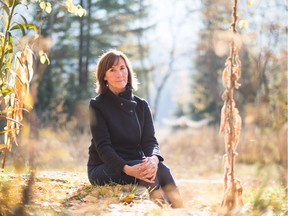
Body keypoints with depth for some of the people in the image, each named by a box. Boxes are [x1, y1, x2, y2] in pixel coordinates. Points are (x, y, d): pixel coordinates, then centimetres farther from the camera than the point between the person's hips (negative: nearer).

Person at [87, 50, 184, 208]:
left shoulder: (141, 105, 11)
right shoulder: (97, 106, -2)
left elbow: (150, 140, 0)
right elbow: (103, 147, -12)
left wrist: (153, 159, -26)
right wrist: (127, 169, -30)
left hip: (136, 164, 4)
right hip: (103, 168, -4)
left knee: (161, 168, -30)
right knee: (157, 171, -31)